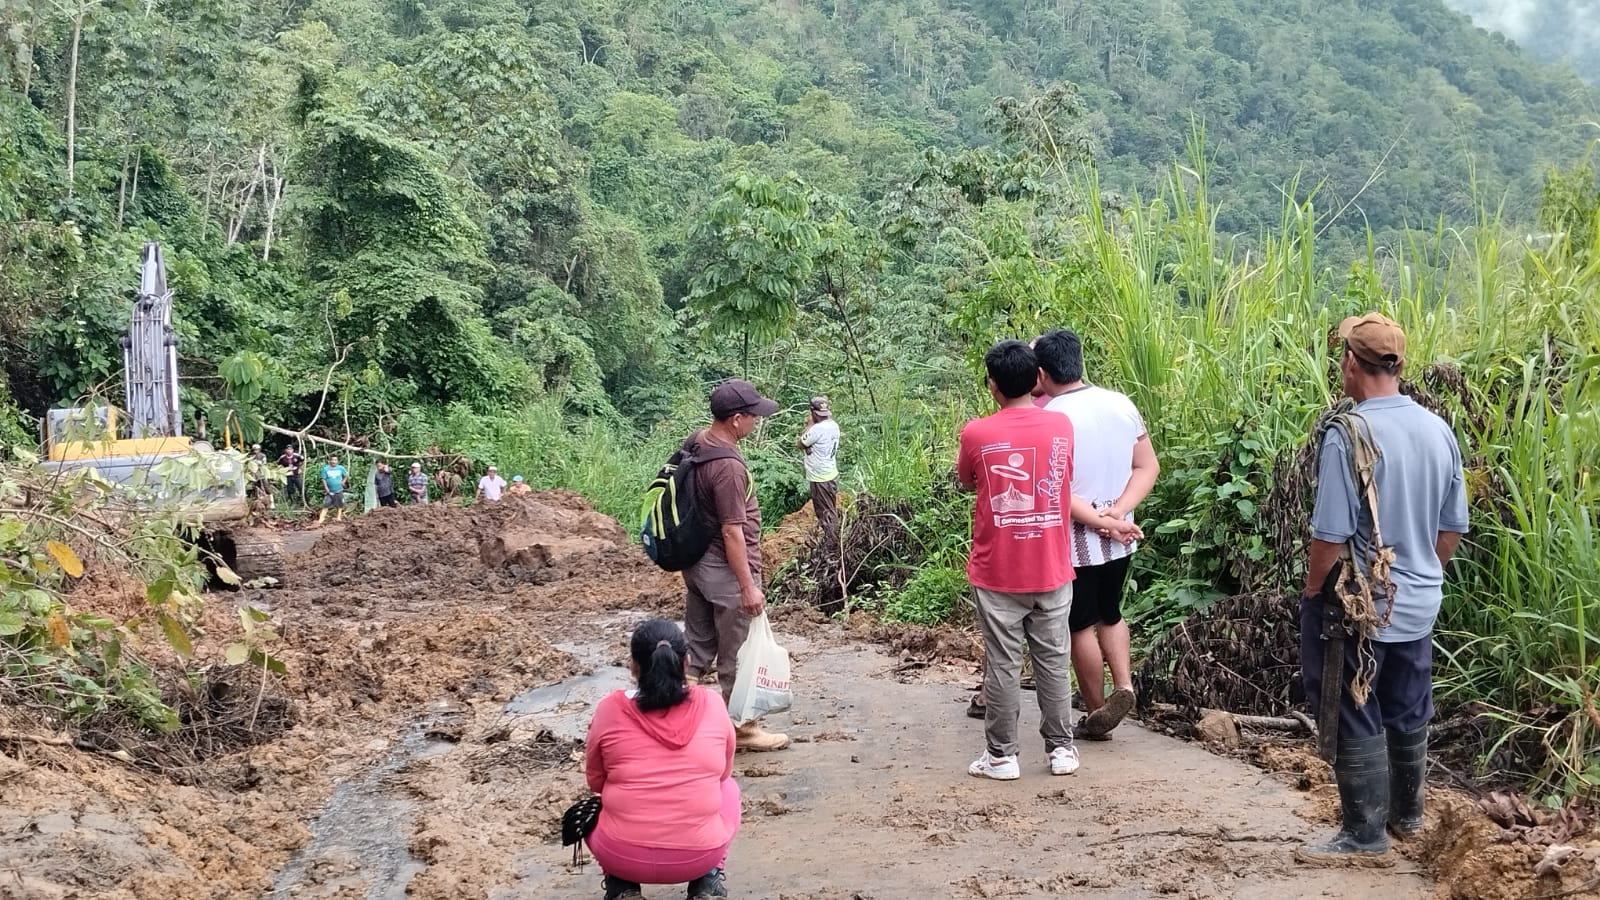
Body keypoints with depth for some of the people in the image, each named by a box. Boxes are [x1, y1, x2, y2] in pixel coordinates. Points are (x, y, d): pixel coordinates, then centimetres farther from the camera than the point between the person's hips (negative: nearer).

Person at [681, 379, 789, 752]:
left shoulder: (696, 441, 1)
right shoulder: (728, 466, -27)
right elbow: (732, 531, -25)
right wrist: (748, 586, -19)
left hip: (697, 563, 9)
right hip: (725, 571, -9)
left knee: (698, 645, 17)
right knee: (737, 652, 6)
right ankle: (743, 727, 18)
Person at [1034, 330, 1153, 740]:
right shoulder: (1121, 404, -2)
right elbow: (1148, 467, -1)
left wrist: (1099, 520, -15)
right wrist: (1116, 512, -10)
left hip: (1073, 542, -5)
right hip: (1118, 539, 6)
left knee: (1081, 626, 11)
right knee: (1110, 614, 24)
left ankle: (1096, 715, 21)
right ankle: (1124, 686, 7)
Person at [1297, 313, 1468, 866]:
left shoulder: (1348, 434, -21)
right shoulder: (1439, 431, -1)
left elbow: (1330, 533, -21)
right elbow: (1453, 527, 8)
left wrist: (1312, 592, -5)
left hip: (1359, 607, -6)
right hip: (1418, 605, 7)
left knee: (1357, 719, 5)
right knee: (1409, 714, 20)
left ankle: (1365, 837, 13)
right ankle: (1407, 814, 37)